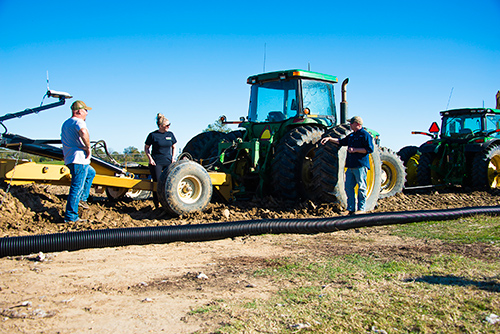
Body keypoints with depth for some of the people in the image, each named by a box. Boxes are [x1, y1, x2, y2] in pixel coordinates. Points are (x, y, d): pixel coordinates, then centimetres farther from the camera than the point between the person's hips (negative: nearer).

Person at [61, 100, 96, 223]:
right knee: (77, 188, -8)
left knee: (91, 172, 31)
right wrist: (88, 148, -22)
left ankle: (82, 198, 24)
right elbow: (83, 132, -35)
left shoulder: (66, 123, 21)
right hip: (79, 159, -10)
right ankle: (70, 216, -7)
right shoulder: (78, 122, -11)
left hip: (69, 159, 10)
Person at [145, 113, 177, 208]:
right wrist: (150, 158, -7)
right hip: (156, 162, -3)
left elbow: (173, 147, 20)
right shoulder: (153, 135, -4)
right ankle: (156, 203, 10)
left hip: (168, 162, 3)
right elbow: (146, 148, 5)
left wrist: (173, 157, 7)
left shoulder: (170, 134, 7)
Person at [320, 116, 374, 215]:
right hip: (351, 166, 8)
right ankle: (351, 209, 12)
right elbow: (341, 142, 32)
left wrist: (355, 150, -15)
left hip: (361, 165, -8)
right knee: (348, 187, 6)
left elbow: (370, 149, -13)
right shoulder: (351, 135, 20)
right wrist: (329, 138, 24)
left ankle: (361, 209, 4)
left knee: (361, 187, -2)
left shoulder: (365, 135, -5)